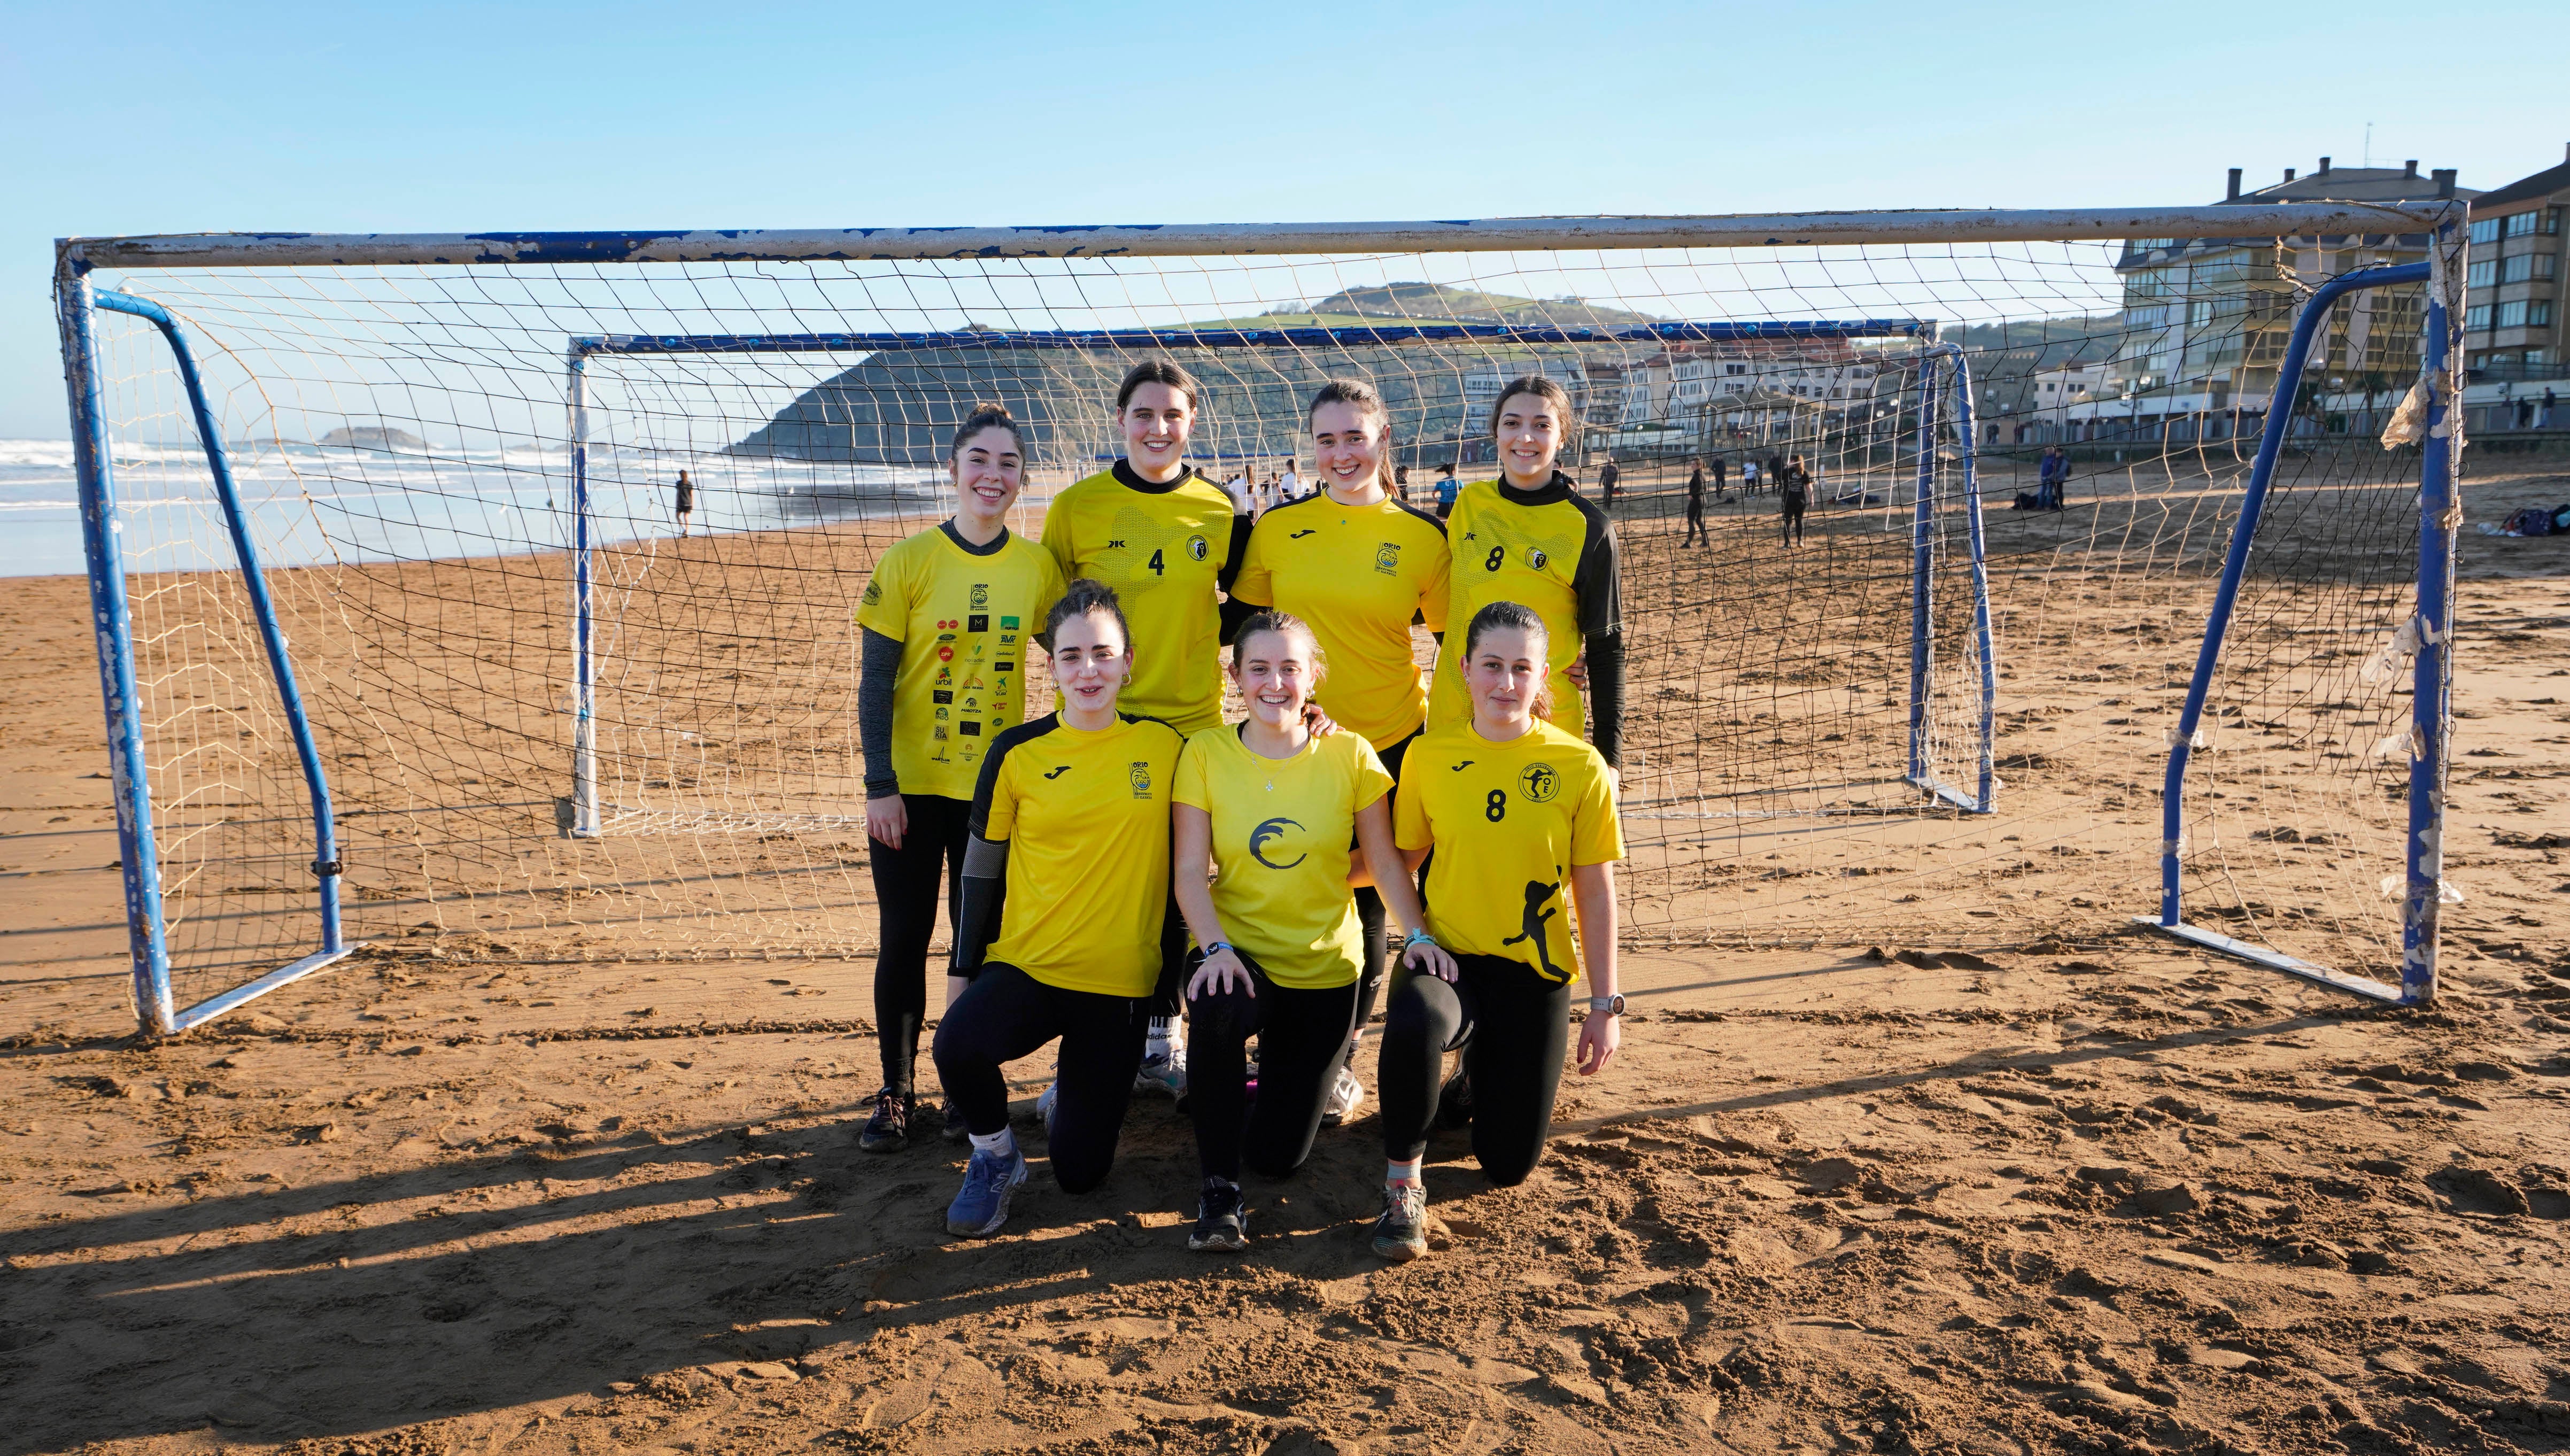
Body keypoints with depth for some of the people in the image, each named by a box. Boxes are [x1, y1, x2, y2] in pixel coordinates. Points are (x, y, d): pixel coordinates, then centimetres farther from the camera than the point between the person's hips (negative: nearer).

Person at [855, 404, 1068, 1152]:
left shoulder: (1037, 565, 0)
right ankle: (896, 1092, 21)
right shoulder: (909, 560, -7)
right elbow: (875, 682, -6)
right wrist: (880, 786, -11)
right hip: (912, 784, -2)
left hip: (995, 784, 2)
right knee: (904, 939, 6)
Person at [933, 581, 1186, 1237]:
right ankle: (995, 1153, -1)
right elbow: (981, 870, 4)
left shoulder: (1164, 746, -1)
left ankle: (1068, 1097, 37)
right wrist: (964, 973, 4)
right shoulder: (1018, 752, -2)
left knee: (1079, 1172, 1)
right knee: (958, 1044, -33)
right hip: (1025, 966, 0)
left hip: (1121, 983, 1)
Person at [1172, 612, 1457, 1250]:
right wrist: (1216, 949, -25)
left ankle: (1282, 1069, 39)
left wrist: (1418, 935, -16)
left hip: (1324, 969, 1)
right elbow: (1191, 871, -9)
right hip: (1238, 952, -1)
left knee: (1280, 1153, 0)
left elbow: (1384, 863, 0)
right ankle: (1218, 1189, -17)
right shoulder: (1205, 754, -4)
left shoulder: (1350, 755, -3)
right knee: (1218, 1006, -39)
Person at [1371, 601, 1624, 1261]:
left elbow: (1595, 891, -1)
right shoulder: (1429, 755, -2)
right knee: (1415, 1020, -38)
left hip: (1536, 973, 1)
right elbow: (1401, 858, 10)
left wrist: (1605, 1003, -1)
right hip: (1448, 957, 0)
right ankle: (1402, 1186, -12)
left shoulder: (1579, 767, -6)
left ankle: (1477, 1081, 39)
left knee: (1509, 1164, 2)